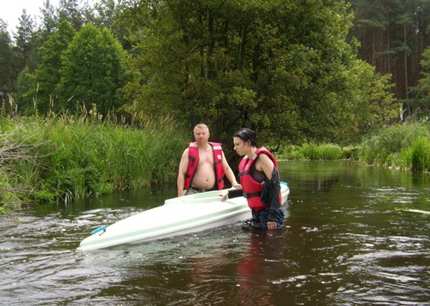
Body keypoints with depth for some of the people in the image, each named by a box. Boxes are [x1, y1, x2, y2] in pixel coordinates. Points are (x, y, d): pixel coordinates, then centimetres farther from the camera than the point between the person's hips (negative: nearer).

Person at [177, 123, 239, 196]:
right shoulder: (189, 152, 3)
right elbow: (181, 173, -2)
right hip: (194, 192, -3)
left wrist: (234, 182, 3)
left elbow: (226, 168, 19)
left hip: (212, 193, 3)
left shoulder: (217, 150, 13)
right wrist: (180, 195, -11)